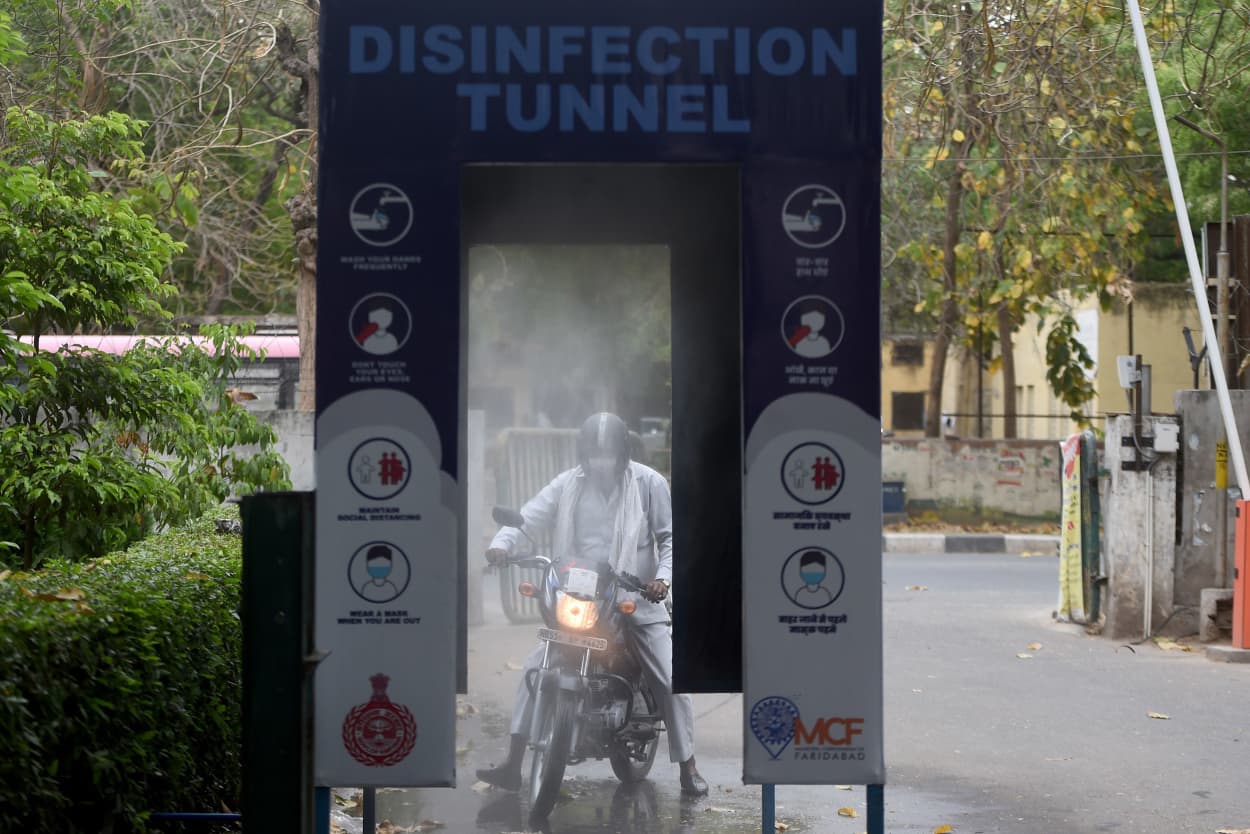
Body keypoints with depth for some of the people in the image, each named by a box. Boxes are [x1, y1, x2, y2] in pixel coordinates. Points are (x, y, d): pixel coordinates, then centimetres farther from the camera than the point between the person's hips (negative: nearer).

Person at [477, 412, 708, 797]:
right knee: (535, 668, -10)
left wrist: (663, 577, -19)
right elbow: (528, 517, -3)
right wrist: (501, 543, -23)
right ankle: (512, 765, -7)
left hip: (638, 601, -2)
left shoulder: (648, 483, -4)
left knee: (671, 680, -11)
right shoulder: (568, 485, 1)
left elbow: (669, 537, -1)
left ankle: (688, 768, 5)